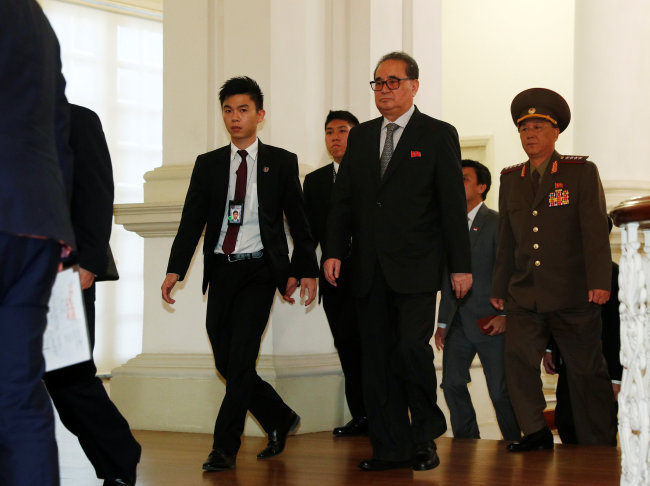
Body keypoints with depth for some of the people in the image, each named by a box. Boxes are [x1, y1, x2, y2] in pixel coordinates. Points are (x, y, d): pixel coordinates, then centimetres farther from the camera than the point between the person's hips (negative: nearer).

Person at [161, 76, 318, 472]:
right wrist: (176, 270, -3)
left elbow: (298, 220, 7)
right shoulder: (208, 164, 11)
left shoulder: (281, 162, 6)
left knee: (241, 356, -13)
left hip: (259, 268, -4)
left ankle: (225, 447, -8)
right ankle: (281, 419, 24)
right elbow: (192, 221, 7)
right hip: (221, 271, 4)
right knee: (226, 361, 4)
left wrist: (306, 270, -1)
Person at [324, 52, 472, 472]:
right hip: (371, 270, 5)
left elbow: (453, 204, -2)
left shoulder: (439, 135, 1)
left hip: (416, 267, -5)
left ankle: (426, 433, 6)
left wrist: (461, 266, -6)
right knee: (378, 359, 5)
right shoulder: (360, 137, 14)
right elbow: (343, 199, 14)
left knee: (412, 346, -16)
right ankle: (392, 447, 12)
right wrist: (335, 252, 2)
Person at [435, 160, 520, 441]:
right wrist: (442, 323, 13)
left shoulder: (497, 223, -4)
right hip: (458, 323, 6)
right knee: (452, 384, 2)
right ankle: (466, 444, 15)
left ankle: (514, 445, 13)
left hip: (488, 321, -6)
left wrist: (505, 315, -14)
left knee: (500, 391, -3)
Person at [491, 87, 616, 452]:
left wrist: (599, 282, -17)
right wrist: (500, 288, 15)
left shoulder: (582, 172, -1)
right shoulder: (511, 179, 12)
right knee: (518, 360, -11)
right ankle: (537, 434, 0)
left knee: (587, 369, 3)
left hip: (573, 297, -4)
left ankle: (601, 445, 13)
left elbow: (595, 230, -8)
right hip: (525, 296, 4)